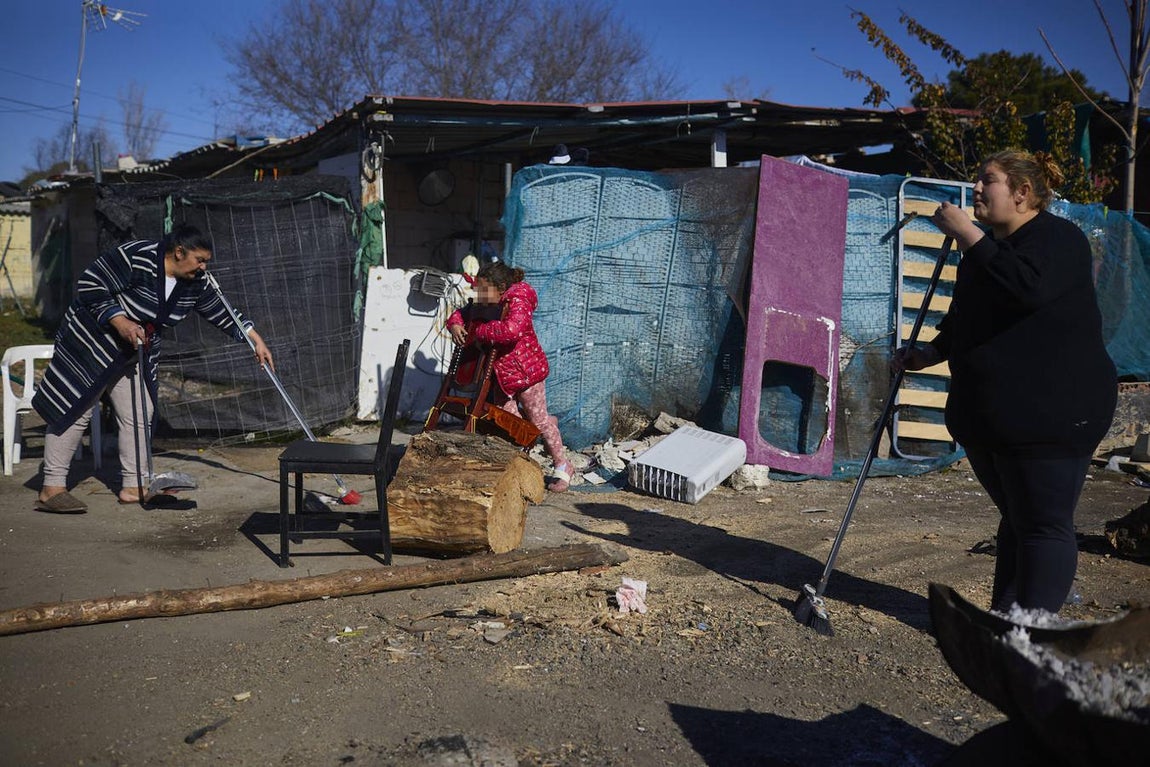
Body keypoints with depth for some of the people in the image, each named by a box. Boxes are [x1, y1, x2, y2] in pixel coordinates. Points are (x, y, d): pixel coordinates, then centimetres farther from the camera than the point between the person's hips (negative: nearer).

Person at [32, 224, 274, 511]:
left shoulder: (194, 283, -4)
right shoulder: (135, 257, -25)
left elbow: (221, 312, 6)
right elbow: (89, 285, -22)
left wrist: (256, 340, 3)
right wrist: (119, 321, -28)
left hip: (135, 353, 8)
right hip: (92, 338, -7)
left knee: (138, 415, 5)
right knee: (74, 410, -5)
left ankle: (133, 487, 14)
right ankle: (51, 489, 0)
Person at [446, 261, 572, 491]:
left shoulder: (517, 302, -20)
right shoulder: (489, 306, 6)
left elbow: (511, 330, -40)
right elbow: (461, 313, 17)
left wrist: (479, 332, -29)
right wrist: (455, 324, -7)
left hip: (525, 369, -8)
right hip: (502, 373, 8)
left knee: (538, 420, 2)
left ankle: (561, 466, 19)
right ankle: (548, 422, 35)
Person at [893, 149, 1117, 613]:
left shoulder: (1057, 238, -10)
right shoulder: (987, 248, 17)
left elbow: (1027, 287, -31)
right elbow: (964, 319, 28)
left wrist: (968, 236, -25)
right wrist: (931, 354, 16)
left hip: (1050, 411, -9)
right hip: (986, 413, 9)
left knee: (1043, 524, -3)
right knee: (1013, 519, 16)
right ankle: (1003, 618, 24)